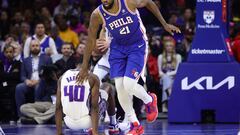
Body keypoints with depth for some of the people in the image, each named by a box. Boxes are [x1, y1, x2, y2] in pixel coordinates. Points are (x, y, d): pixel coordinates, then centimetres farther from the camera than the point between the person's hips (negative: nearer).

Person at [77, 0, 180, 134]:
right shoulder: (97, 15, -17)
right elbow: (91, 40, -5)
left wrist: (165, 24, 1)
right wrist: (85, 68, -1)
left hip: (138, 46, -3)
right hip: (118, 48, 3)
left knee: (129, 85, -17)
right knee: (120, 87, -6)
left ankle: (150, 100, 18)